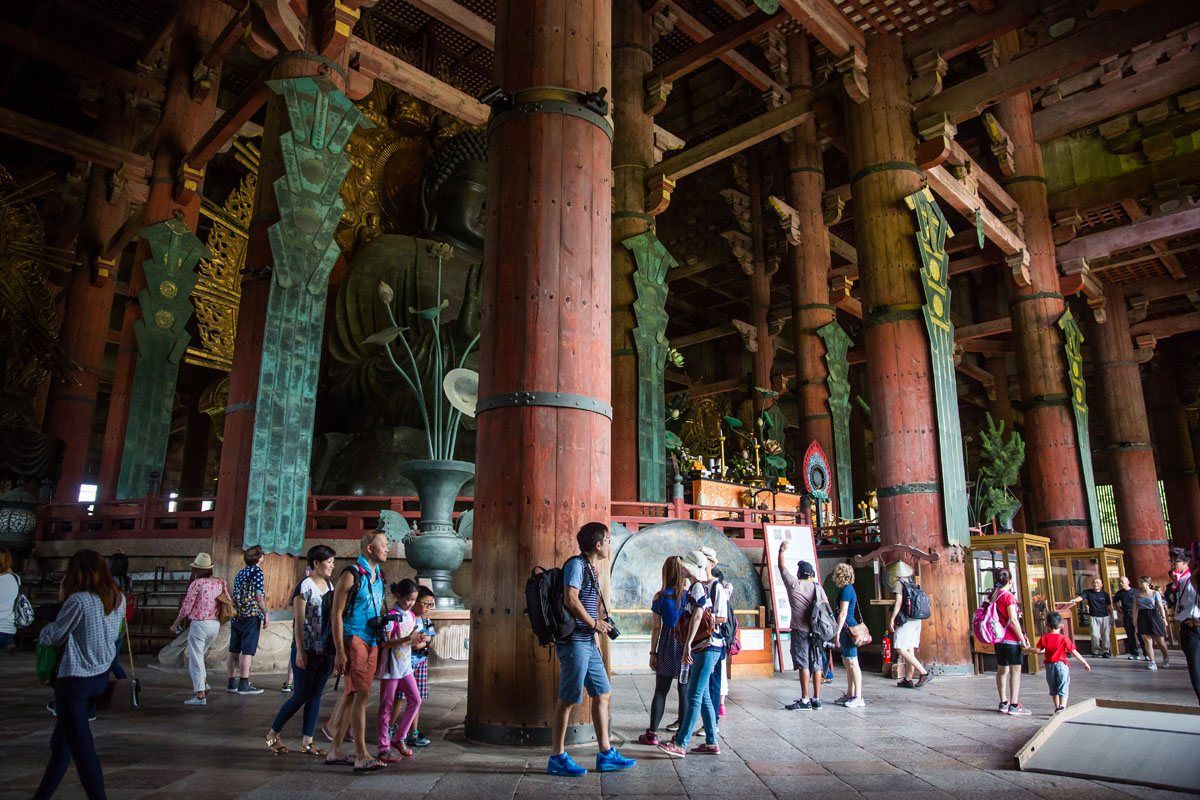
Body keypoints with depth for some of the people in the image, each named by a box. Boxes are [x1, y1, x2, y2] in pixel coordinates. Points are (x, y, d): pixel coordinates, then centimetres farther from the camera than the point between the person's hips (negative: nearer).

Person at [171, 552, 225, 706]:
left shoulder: (196, 583, -11)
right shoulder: (220, 583, 5)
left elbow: (186, 607, -7)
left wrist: (176, 623, 6)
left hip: (199, 624, -6)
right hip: (215, 624, 6)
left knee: (195, 659, 3)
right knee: (198, 656, 26)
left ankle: (200, 696, 4)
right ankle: (204, 683, 19)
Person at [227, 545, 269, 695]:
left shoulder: (240, 573, 15)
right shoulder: (257, 571, -8)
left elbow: (236, 594, 18)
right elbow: (259, 595, -13)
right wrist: (265, 614, -9)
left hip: (236, 616, 8)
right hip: (251, 615, -7)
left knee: (234, 650, 10)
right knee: (247, 651, -5)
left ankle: (232, 683, 16)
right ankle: (244, 685, -4)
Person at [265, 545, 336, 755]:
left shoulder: (329, 584, 10)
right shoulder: (305, 586, -12)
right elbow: (298, 621, -14)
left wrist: (335, 647, 12)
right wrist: (300, 651, -16)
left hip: (326, 650, 7)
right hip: (307, 650, -7)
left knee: (315, 696, 9)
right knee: (301, 696, 1)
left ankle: (306, 741, 17)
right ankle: (273, 733, 20)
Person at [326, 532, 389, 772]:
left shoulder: (378, 576, 15)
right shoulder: (352, 575, -10)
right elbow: (337, 614, -12)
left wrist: (382, 643, 18)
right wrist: (340, 652, -16)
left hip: (372, 643, 8)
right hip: (354, 639, -8)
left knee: (352, 696, 12)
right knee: (362, 694, -12)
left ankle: (335, 750, 21)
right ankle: (361, 756, -8)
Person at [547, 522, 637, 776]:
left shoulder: (591, 568, 18)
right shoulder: (576, 564, -11)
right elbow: (571, 600, -21)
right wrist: (595, 624, -12)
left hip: (588, 642, 10)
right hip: (574, 641, -10)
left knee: (602, 694, 11)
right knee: (568, 699, -2)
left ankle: (606, 755, 18)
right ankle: (557, 758, 8)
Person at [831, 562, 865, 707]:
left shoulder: (846, 590, -14)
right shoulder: (848, 589, 15)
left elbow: (843, 613, -18)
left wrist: (838, 632, -18)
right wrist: (840, 631, 24)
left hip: (847, 628, -10)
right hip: (848, 629, 10)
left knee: (852, 663, -7)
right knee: (847, 662, 14)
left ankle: (858, 697, -3)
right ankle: (850, 694, 20)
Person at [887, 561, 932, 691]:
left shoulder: (898, 583, -6)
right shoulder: (912, 584, 14)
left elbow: (899, 601, -15)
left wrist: (891, 619, -13)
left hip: (905, 620, -8)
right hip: (916, 621, 8)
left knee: (900, 649, -9)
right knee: (910, 650, 10)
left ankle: (924, 673, -15)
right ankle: (908, 679, 12)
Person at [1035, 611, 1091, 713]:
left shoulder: (1044, 638, -2)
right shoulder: (1064, 639, -8)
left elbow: (1038, 651, -5)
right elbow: (1074, 652, -7)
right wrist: (1084, 662, 2)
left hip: (1049, 666, 2)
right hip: (1061, 665, -2)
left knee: (1053, 689, 16)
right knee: (1063, 688, 1)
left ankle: (1057, 707, 24)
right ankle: (1062, 707, -12)